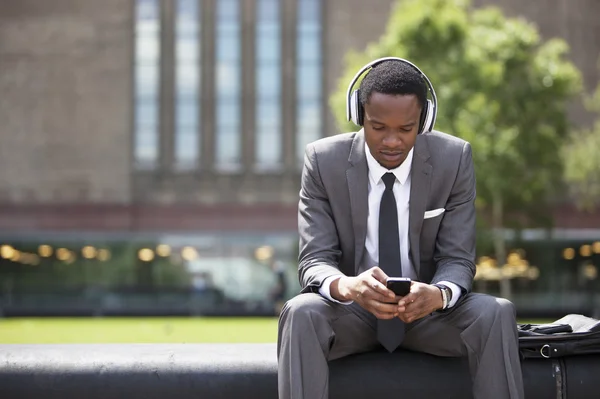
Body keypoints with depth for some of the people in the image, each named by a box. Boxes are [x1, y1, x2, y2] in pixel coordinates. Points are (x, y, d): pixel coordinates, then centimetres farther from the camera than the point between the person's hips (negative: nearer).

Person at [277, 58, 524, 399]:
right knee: (301, 313, -34)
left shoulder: (454, 159, -8)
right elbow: (314, 260, -13)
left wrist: (439, 294, -34)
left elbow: (457, 259, -8)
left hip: (426, 308, 1)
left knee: (496, 313, -29)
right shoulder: (324, 161, -9)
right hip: (351, 310, -1)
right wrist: (346, 286, -39)